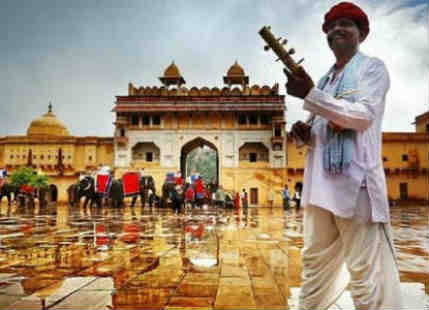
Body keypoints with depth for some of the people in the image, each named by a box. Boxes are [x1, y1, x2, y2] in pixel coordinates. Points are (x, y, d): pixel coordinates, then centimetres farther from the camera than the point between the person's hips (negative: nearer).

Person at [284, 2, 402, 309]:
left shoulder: (372, 68, 3)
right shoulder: (324, 80, 21)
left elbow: (364, 115, -14)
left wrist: (310, 95, -17)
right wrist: (304, 130, 2)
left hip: (355, 181, -7)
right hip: (320, 182, 7)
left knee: (366, 270, -4)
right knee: (315, 263, 15)